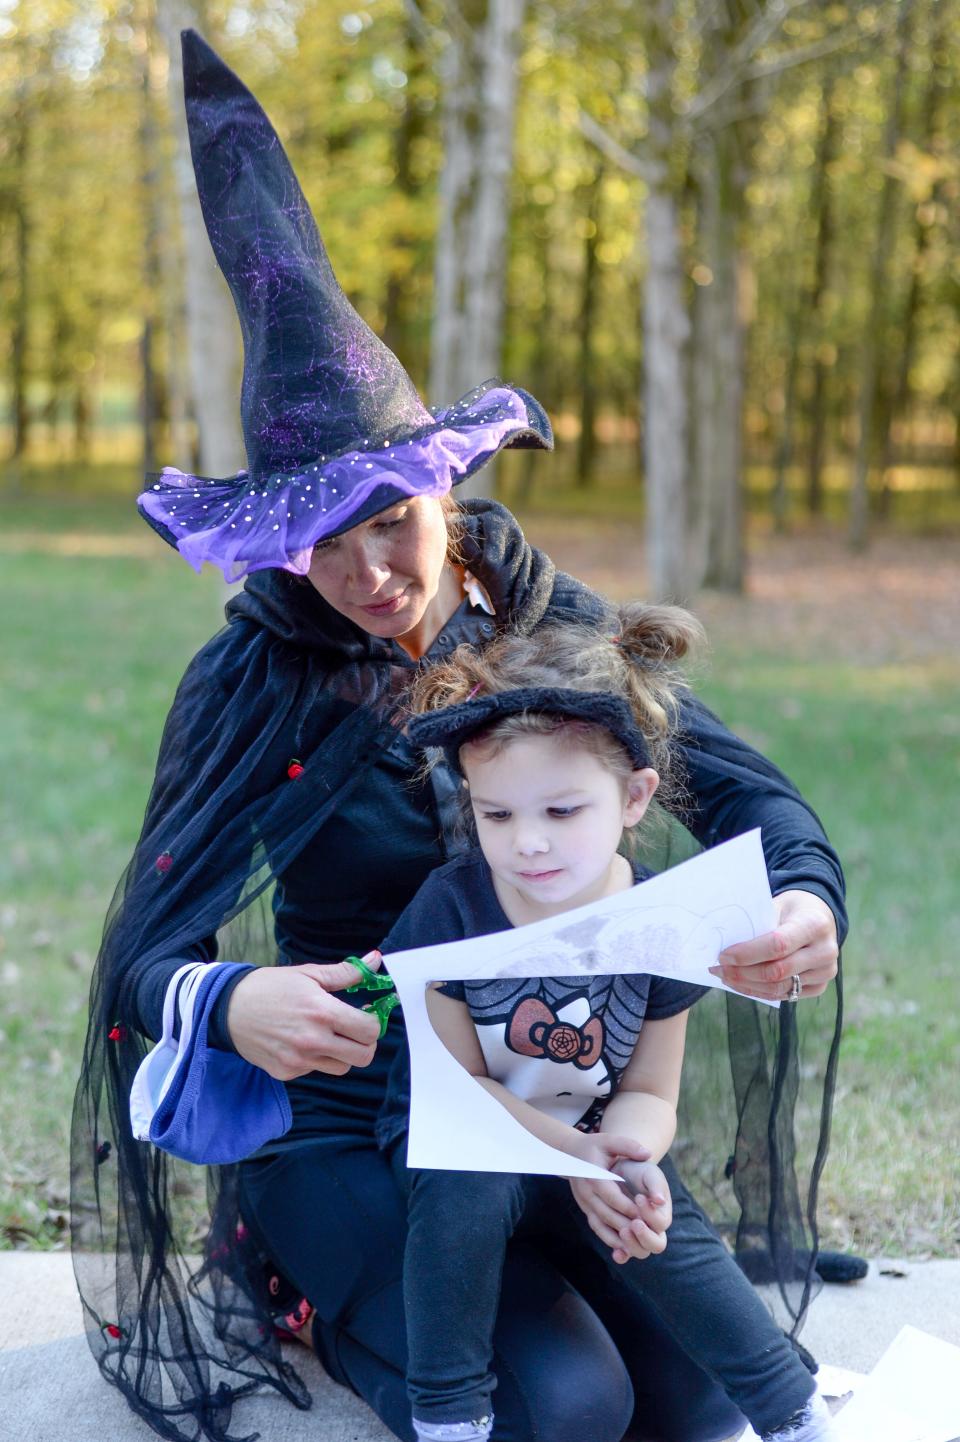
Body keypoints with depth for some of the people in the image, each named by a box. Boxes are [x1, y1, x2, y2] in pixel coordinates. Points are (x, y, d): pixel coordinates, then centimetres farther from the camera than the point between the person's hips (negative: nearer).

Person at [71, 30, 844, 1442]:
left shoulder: (545, 623, -2)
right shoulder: (254, 682, -11)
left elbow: (741, 784, -3)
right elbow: (146, 951, -17)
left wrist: (805, 895, -28)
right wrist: (234, 1005, -42)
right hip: (344, 1123, -4)